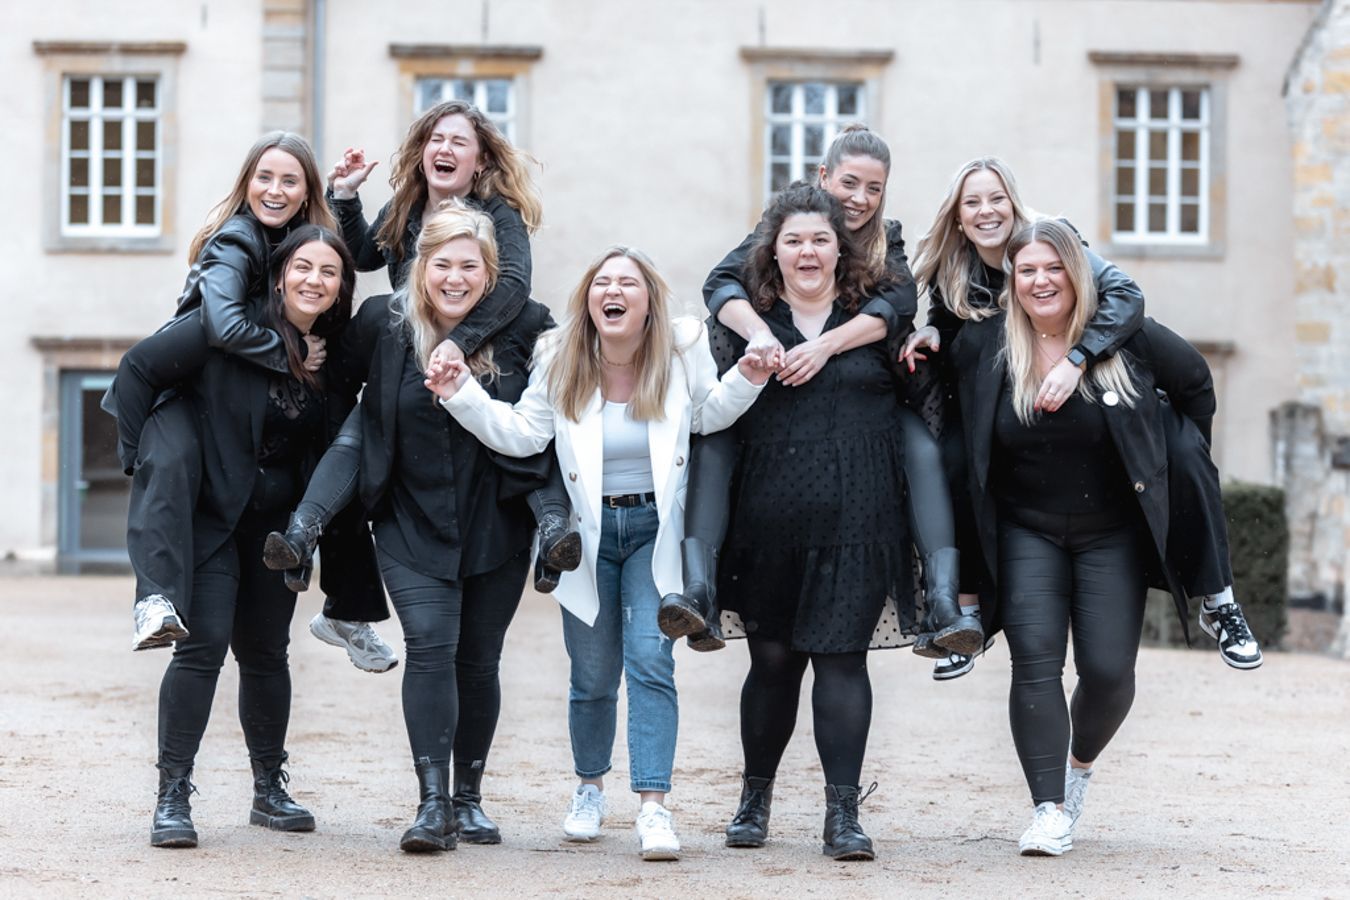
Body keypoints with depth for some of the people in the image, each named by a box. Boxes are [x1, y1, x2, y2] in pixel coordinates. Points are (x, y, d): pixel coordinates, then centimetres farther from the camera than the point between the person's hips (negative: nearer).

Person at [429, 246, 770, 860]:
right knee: (593, 675, 9)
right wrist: (462, 395, -17)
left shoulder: (681, 352, -7)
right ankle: (590, 788, 34)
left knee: (649, 658, -16)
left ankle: (653, 808, -18)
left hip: (653, 528, -1)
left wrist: (745, 381, -10)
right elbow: (521, 433, -6)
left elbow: (708, 414, 8)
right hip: (588, 530, 1)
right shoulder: (562, 362, -5)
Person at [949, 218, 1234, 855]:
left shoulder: (1126, 337, -7)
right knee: (1035, 661, -13)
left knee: (1108, 669, -4)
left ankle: (1081, 761, 28)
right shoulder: (982, 345, -6)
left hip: (1113, 534, 0)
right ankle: (1050, 810, -11)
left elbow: (1195, 383, 9)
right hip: (1027, 533, 0)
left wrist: (1179, 462, 9)